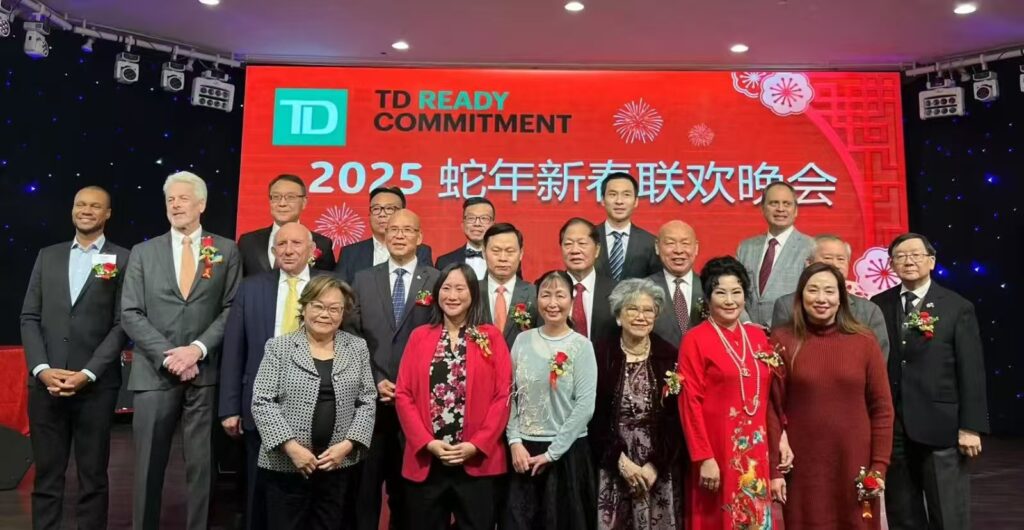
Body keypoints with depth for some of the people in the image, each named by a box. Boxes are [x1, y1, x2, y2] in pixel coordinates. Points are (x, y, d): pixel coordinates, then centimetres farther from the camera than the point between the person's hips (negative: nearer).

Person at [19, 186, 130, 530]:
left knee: (93, 478, 7)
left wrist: (88, 373, -12)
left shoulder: (122, 260, 1)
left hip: (96, 385, -3)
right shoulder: (48, 256, 13)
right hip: (45, 382, 3)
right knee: (46, 476, 9)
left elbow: (122, 324, -4)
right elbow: (29, 317, 8)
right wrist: (41, 369, -5)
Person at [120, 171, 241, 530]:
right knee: (149, 466, 7)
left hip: (206, 373, -1)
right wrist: (168, 355, -9)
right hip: (154, 373, 1)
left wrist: (198, 349, -11)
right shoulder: (143, 252, 9)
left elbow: (233, 309, 0)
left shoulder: (226, 251, 6)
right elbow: (131, 314, 2)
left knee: (203, 465, 5)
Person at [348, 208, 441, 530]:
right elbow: (354, 338, 5)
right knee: (367, 481, 8)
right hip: (372, 398, 1)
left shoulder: (437, 281, 1)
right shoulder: (364, 280, 8)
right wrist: (376, 382, -6)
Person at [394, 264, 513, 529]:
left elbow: (503, 396, -2)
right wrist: (427, 442, -8)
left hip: (478, 462, -1)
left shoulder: (491, 336, 2)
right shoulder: (420, 336, 7)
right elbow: (403, 394, 3)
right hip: (425, 462, 2)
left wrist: (477, 444, -11)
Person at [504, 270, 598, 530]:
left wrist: (551, 452, -12)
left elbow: (585, 405, -12)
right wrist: (515, 441, -7)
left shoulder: (581, 345, -7)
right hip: (523, 450, 2)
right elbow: (510, 396, 3)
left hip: (567, 452, -2)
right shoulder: (523, 340, 3)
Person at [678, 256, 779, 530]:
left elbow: (768, 395, 13)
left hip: (757, 449, 5)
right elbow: (690, 403, -11)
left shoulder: (758, 336, 8)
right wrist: (704, 458, -15)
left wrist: (779, 437, 5)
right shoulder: (695, 340, -9)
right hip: (717, 448, -5)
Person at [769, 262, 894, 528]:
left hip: (854, 465, 2)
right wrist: (773, 469, -6)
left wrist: (879, 466, -2)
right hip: (801, 467, -1)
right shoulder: (782, 340, -5)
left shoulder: (864, 341, 0)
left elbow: (882, 408, 3)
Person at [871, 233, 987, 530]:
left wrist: (971, 426, -8)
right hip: (891, 428, 2)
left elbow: (971, 371, -3)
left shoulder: (958, 308, -1)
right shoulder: (878, 305, 4)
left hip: (940, 426, -2)